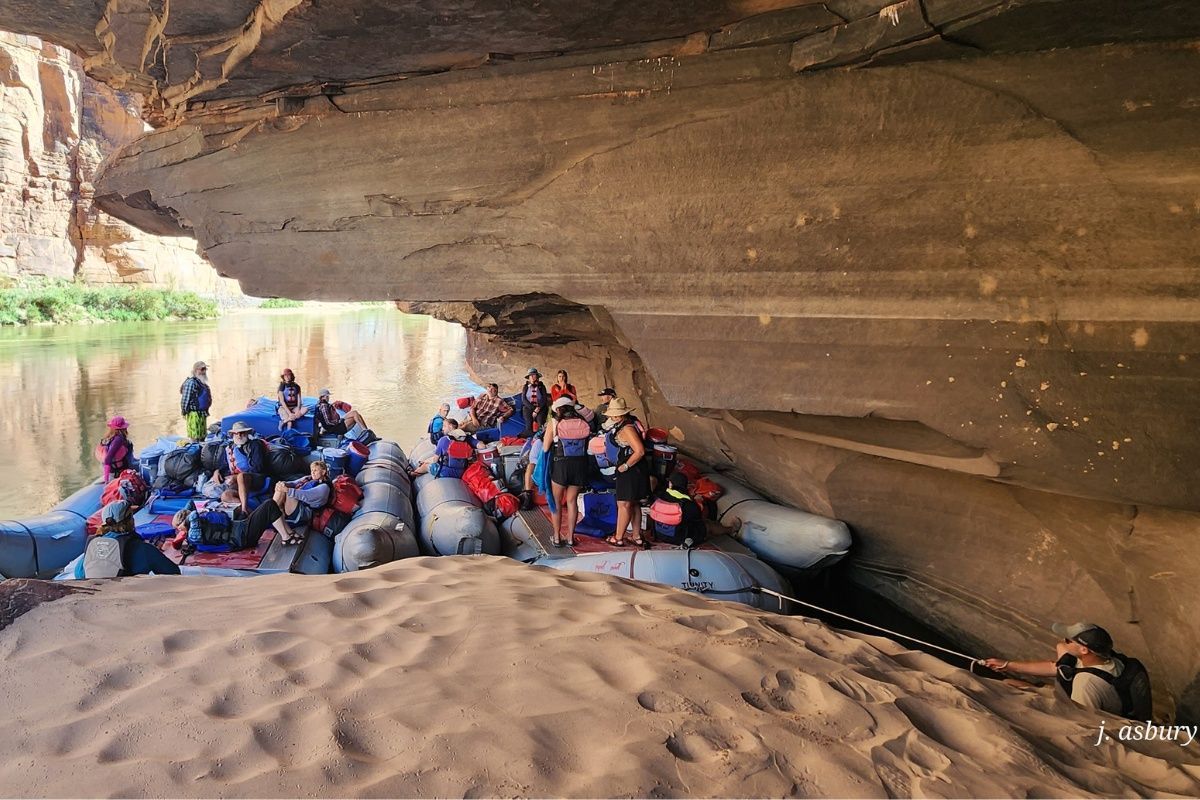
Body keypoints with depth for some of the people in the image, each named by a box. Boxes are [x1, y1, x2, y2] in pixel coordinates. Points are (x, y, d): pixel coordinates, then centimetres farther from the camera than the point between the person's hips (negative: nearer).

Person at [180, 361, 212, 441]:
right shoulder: (191, 382, -14)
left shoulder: (202, 382, 16)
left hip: (202, 413, 10)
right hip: (194, 413, -10)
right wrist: (184, 412, -17)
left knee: (202, 437, 15)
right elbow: (185, 398, -17)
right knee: (195, 438, -8)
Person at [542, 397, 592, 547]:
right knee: (572, 501, 14)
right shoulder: (583, 424, 0)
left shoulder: (554, 423, -7)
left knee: (556, 502, 13)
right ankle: (570, 537, 18)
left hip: (560, 465, -3)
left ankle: (557, 537, 16)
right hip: (580, 465, 3)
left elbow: (545, 448, -6)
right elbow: (588, 446, 1)